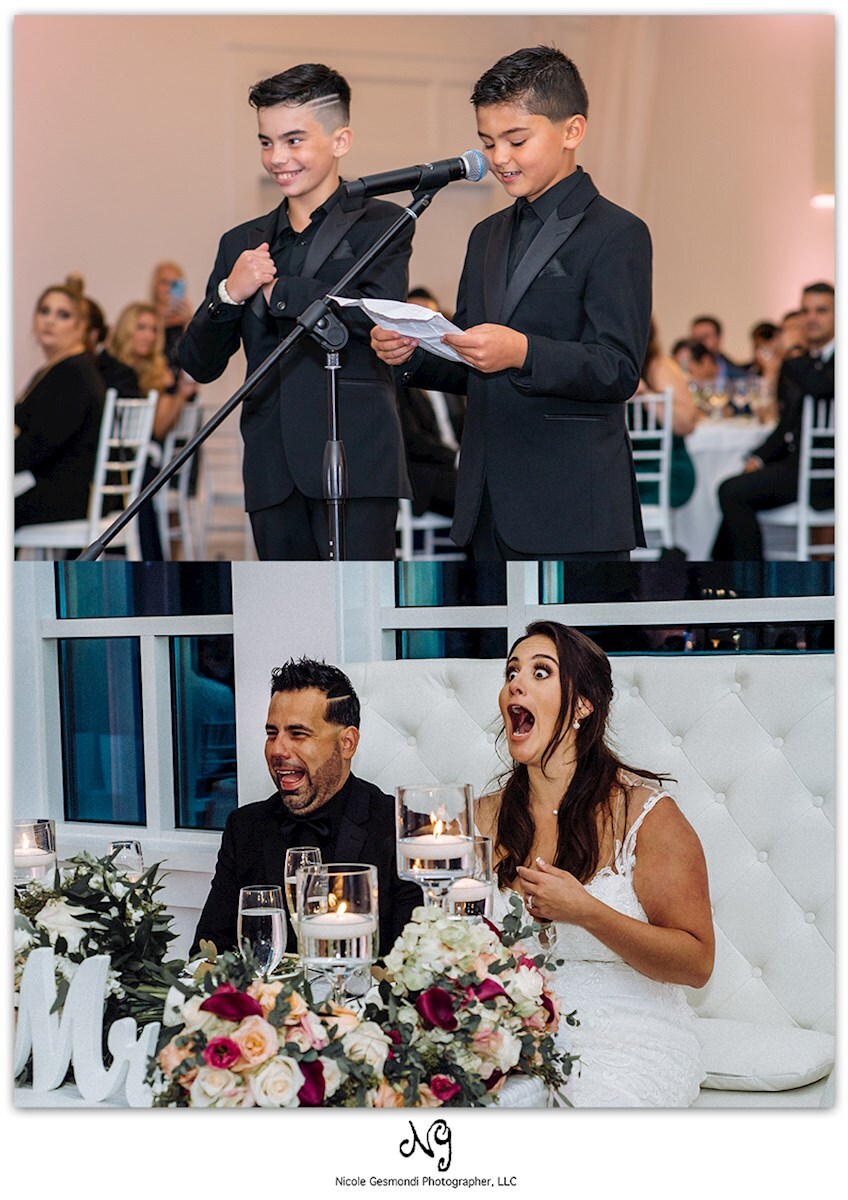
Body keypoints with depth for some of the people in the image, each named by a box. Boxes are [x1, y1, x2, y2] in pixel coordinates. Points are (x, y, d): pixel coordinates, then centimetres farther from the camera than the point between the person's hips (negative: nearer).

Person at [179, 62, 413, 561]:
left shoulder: (379, 224, 6)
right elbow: (199, 365, 15)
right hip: (273, 473, 5)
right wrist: (228, 294, -5)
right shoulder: (242, 243, 19)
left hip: (356, 464, -5)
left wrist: (275, 291, -5)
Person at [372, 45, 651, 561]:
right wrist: (412, 354, -1)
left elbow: (619, 371, -15)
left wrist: (522, 352, -30)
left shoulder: (617, 234, -5)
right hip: (493, 510, 7)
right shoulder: (489, 235, 19)